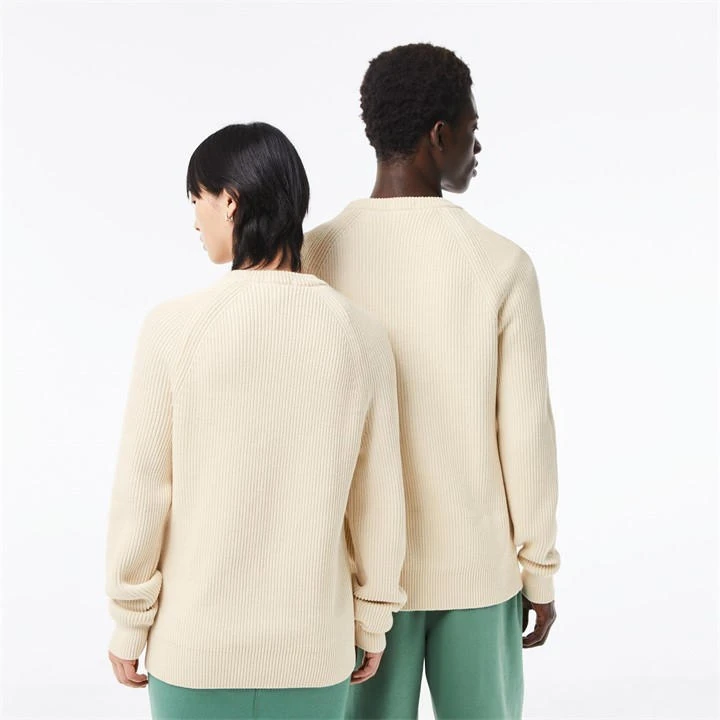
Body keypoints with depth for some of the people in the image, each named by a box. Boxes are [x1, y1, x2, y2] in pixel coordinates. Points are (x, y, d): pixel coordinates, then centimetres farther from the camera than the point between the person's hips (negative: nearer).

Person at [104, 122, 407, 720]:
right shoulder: (360, 332, -8)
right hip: (314, 642, 2)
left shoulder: (174, 327, -13)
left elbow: (142, 491, -8)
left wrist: (129, 623, 5)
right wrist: (373, 621, 11)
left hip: (195, 641, -1)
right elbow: (378, 496, -2)